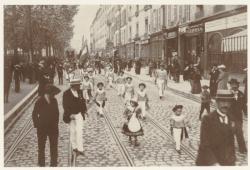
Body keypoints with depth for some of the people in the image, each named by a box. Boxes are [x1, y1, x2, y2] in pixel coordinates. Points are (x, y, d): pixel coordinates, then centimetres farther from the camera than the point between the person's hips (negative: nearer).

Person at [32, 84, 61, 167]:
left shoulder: (54, 101, 0)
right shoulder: (40, 101, -9)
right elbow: (34, 114, -2)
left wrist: (56, 124, 5)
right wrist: (37, 125, -7)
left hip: (53, 128, 3)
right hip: (42, 128, -2)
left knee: (54, 146, 5)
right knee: (41, 147, 10)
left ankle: (53, 164, 17)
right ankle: (41, 164, 23)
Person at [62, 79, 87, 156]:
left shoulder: (80, 92, 1)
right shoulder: (66, 93, -12)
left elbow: (83, 101, 12)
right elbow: (65, 105, -14)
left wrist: (84, 110, 4)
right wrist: (69, 114, -20)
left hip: (79, 114, 3)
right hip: (71, 115, -3)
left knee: (79, 131, -2)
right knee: (72, 131, 8)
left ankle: (80, 149, 2)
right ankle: (74, 147, 22)